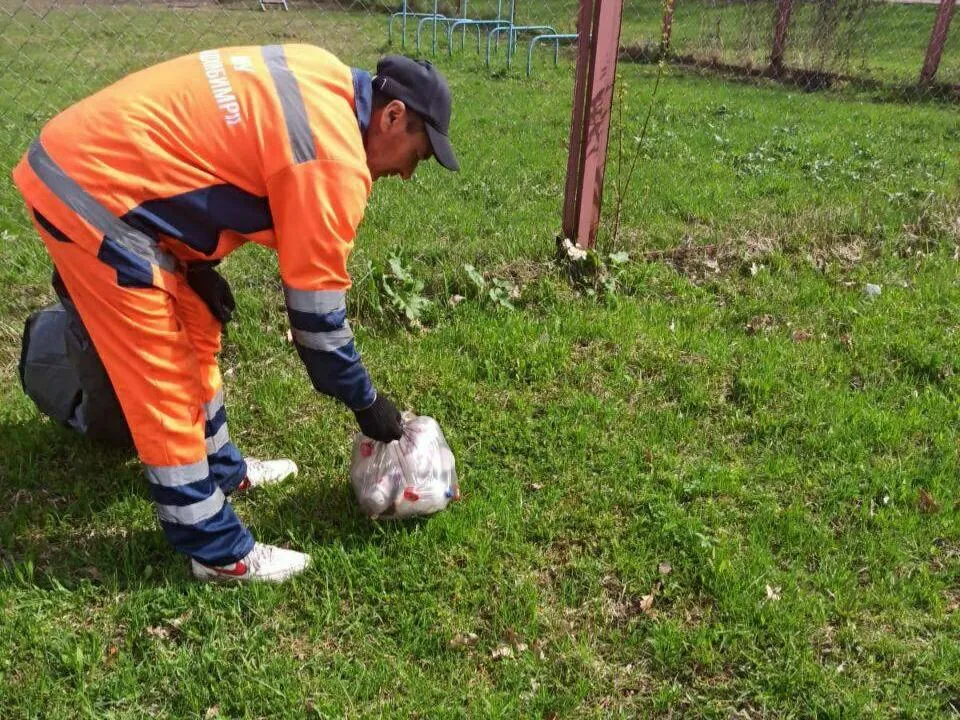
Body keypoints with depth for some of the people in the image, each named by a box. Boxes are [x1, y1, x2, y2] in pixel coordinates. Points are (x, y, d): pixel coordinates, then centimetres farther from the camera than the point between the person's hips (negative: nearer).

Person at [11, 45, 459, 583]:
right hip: (92, 193, -10)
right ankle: (216, 550, 12)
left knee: (195, 335, 19)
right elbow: (316, 301, -14)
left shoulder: (322, 80, 7)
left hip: (91, 155, 10)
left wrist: (194, 263, 14)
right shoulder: (334, 161, -20)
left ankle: (221, 468, 38)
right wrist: (366, 402, -1)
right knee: (163, 376, -2)